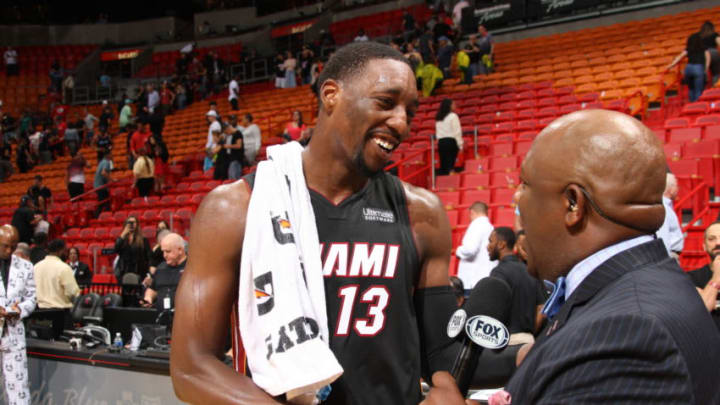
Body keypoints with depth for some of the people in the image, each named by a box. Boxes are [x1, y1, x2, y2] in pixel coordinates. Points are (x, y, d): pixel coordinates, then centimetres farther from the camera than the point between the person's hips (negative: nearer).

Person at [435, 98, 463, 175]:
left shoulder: (438, 118, 12)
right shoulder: (453, 116, -6)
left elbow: (437, 132, 11)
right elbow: (457, 132, -9)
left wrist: (439, 141, 14)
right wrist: (460, 145, -6)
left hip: (441, 142, 5)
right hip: (451, 141, -5)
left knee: (443, 164, 7)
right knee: (450, 164, -5)